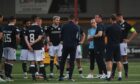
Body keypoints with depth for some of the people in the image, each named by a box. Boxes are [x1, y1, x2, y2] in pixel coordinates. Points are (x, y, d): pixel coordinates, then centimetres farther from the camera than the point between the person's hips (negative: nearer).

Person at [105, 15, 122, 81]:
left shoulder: (109, 27, -12)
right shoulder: (119, 27, 5)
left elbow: (106, 35, -3)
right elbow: (120, 36, 12)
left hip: (110, 45, -5)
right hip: (117, 45, 5)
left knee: (109, 61, -5)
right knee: (118, 61, 8)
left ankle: (109, 76, -12)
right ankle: (120, 76, 7)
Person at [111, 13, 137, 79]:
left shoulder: (126, 25, -5)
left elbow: (134, 32, -7)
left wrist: (129, 40, -11)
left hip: (122, 43, -5)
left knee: (124, 58, -1)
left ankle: (126, 74, 5)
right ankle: (112, 74, 6)